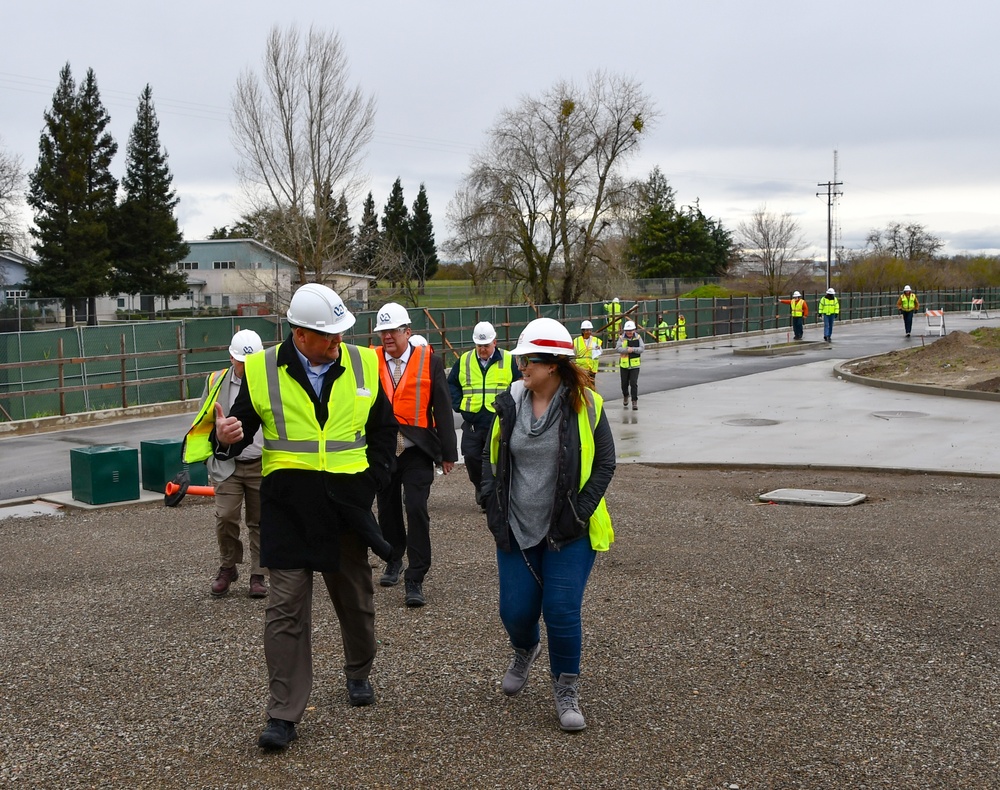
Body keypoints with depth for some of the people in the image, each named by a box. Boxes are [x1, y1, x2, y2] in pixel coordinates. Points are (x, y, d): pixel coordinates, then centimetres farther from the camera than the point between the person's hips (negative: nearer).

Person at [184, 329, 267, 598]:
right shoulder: (216, 382, 4)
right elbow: (203, 423, 12)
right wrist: (211, 460, 6)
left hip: (262, 465, 0)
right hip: (227, 466, 0)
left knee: (260, 522, 6)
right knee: (225, 518, -7)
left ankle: (258, 575, 18)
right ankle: (227, 568, 16)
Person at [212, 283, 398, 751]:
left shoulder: (363, 365, 2)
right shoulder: (262, 372, -5)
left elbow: (383, 429, 12)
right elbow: (242, 427, 2)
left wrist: (373, 479, 1)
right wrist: (226, 439, -22)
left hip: (347, 506, 2)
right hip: (287, 507, -2)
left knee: (355, 599, 17)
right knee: (285, 609, -3)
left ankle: (358, 674, 43)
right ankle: (283, 715, 5)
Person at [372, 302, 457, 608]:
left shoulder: (428, 361, -1)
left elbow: (442, 408, 0)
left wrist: (448, 452, -1)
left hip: (416, 450, -3)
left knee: (416, 509, -10)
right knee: (388, 508, 15)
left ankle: (415, 580, -4)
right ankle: (394, 560, 38)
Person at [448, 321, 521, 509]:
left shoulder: (508, 360, 1)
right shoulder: (464, 361, 7)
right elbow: (451, 384, 15)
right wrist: (458, 404, 2)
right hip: (472, 421, 2)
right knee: (471, 457, -1)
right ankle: (480, 487, 23)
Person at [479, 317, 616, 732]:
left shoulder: (585, 405, -9)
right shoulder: (509, 402, 0)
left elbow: (604, 463, -2)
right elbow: (492, 457, 12)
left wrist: (580, 512, -11)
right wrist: (493, 508, 2)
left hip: (569, 532, -3)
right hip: (517, 528, 3)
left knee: (562, 611, -6)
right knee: (516, 610, 5)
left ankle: (566, 692, 16)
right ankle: (525, 649, 42)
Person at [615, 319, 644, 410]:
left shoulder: (638, 338, -1)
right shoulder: (622, 338, -2)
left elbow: (642, 348, -10)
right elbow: (617, 348, -13)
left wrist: (633, 349, -23)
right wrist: (627, 350, -26)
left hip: (635, 365, -1)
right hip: (624, 365, 1)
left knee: (634, 383, -8)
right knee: (624, 383, 13)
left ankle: (635, 401, -2)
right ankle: (625, 396, 40)